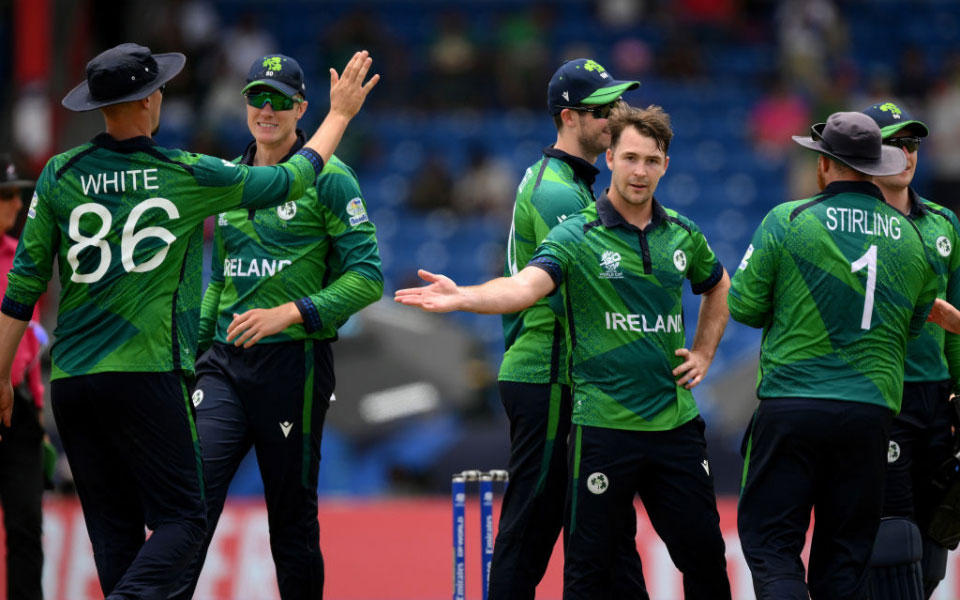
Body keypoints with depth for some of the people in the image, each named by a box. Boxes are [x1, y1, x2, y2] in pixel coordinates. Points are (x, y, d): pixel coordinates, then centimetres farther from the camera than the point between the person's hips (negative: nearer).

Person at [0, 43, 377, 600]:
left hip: (69, 382, 4)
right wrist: (340, 114, 26)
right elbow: (290, 180, 12)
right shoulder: (188, 176, -1)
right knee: (181, 520, -4)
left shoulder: (61, 176, 6)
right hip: (148, 378, -4)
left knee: (114, 530, 9)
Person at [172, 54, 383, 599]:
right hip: (225, 364, 4)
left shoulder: (327, 179, -3)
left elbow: (367, 277, -9)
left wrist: (290, 313, -19)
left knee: (292, 518, 3)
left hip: (294, 363, -4)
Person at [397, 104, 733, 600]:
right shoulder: (576, 236, -6)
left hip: (675, 423, 4)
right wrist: (461, 297, -41)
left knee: (703, 551, 9)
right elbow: (525, 286, -24)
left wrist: (703, 353, 17)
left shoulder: (682, 236, 8)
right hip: (604, 424, -4)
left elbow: (718, 285, 29)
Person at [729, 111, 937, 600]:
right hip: (872, 409, 4)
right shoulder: (911, 238, 6)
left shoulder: (787, 221, -6)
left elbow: (742, 306, -2)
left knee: (770, 542, -1)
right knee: (844, 558, 11)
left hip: (793, 403, -4)